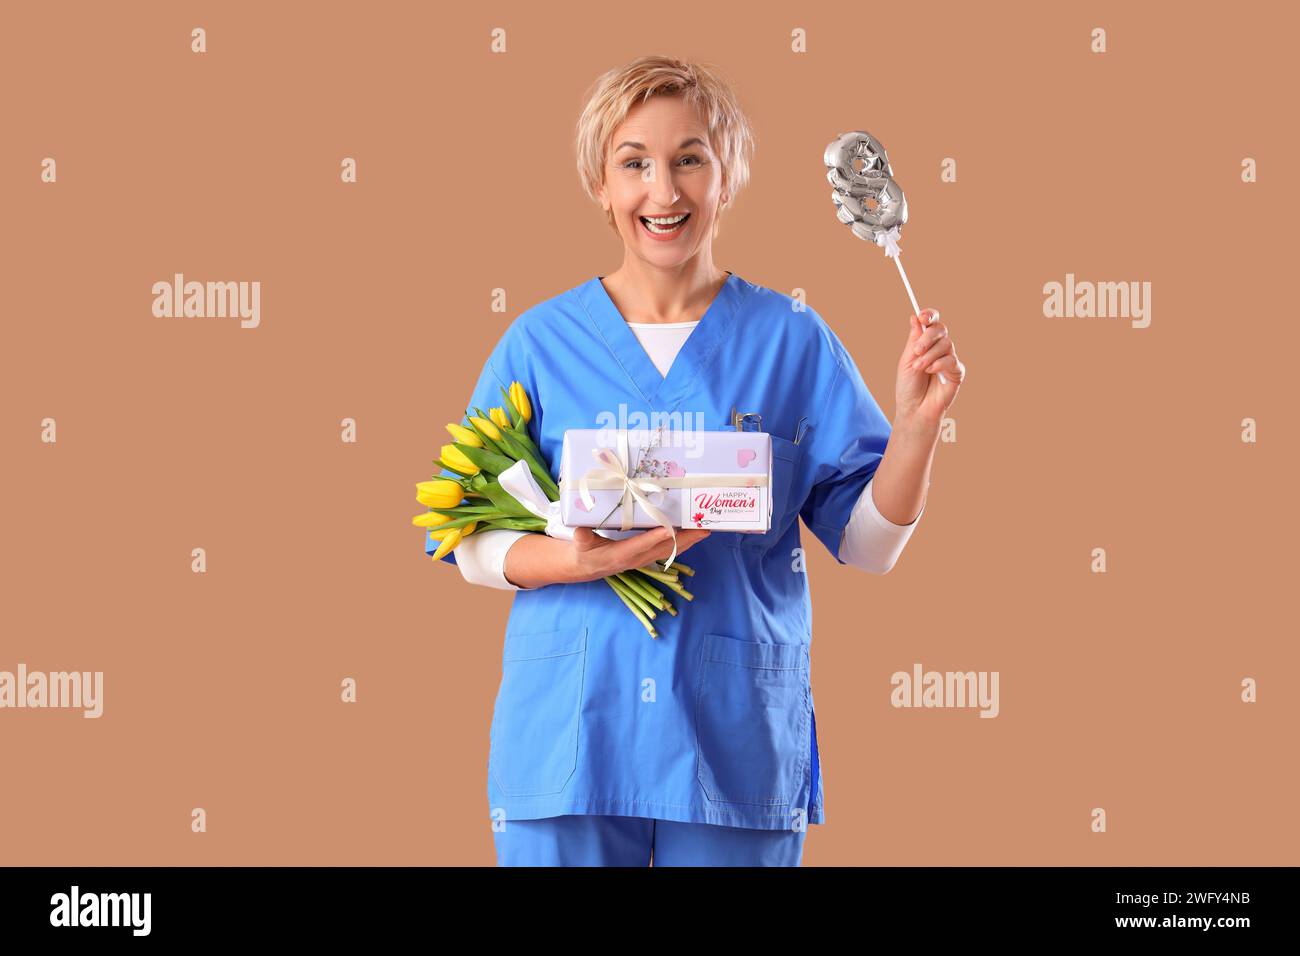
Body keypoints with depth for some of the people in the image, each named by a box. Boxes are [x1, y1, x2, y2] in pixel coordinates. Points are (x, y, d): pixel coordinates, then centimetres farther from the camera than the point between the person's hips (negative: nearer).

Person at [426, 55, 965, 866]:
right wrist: (581, 561, -17)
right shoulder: (540, 342, 4)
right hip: (569, 735, 0)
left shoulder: (792, 342, 3)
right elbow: (471, 540, 1)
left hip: (736, 743, 0)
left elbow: (867, 541, 2)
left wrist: (917, 422, -13)